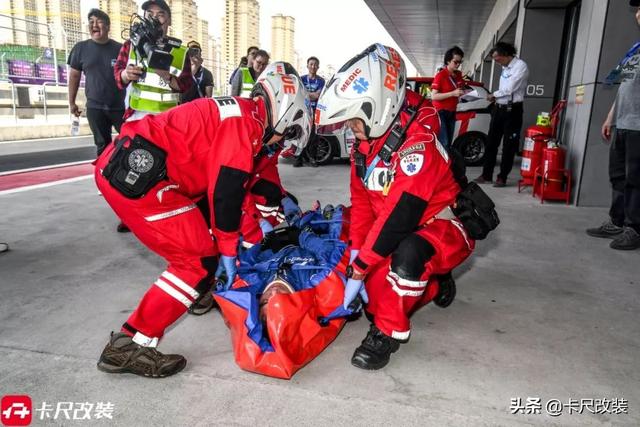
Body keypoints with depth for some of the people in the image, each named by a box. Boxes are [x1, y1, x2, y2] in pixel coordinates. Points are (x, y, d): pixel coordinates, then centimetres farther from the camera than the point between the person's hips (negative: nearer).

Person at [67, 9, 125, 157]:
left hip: (120, 106, -1)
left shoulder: (120, 49, 0)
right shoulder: (81, 48, 4)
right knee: (103, 145, 8)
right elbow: (74, 76, 10)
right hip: (95, 107, 1)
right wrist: (72, 103, 10)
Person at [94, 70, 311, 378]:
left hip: (122, 165, 10)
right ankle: (127, 345, -1)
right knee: (201, 262, -6)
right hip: (137, 175, -10)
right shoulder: (246, 122, -9)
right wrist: (228, 252, -2)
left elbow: (211, 182, 26)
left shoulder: (236, 114, 21)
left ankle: (197, 293, 44)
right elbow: (227, 192, -13)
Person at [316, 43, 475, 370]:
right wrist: (355, 258, -9)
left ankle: (388, 331, -17)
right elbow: (361, 204, 0)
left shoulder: (416, 146, -27)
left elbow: (397, 217, -31)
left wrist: (359, 270, -26)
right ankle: (428, 283, 19)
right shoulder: (363, 145, 0)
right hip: (399, 232, 9)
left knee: (407, 254, -38)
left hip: (445, 229, -8)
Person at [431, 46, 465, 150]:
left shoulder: (459, 75, 10)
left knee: (449, 143, 7)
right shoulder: (440, 76, -11)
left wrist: (464, 93, 4)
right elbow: (433, 96, -18)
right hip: (441, 112, -7)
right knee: (443, 143, -17)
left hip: (452, 113, 8)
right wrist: (452, 93, -25)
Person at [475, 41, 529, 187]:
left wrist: (493, 95, -3)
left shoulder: (520, 66, -11)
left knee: (509, 145, 1)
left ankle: (502, 177, 7)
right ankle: (486, 175, 17)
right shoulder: (505, 67, 15)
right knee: (491, 143, 9)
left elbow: (510, 88, -17)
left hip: (512, 110, -8)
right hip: (499, 108, 8)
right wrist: (495, 97, -2)